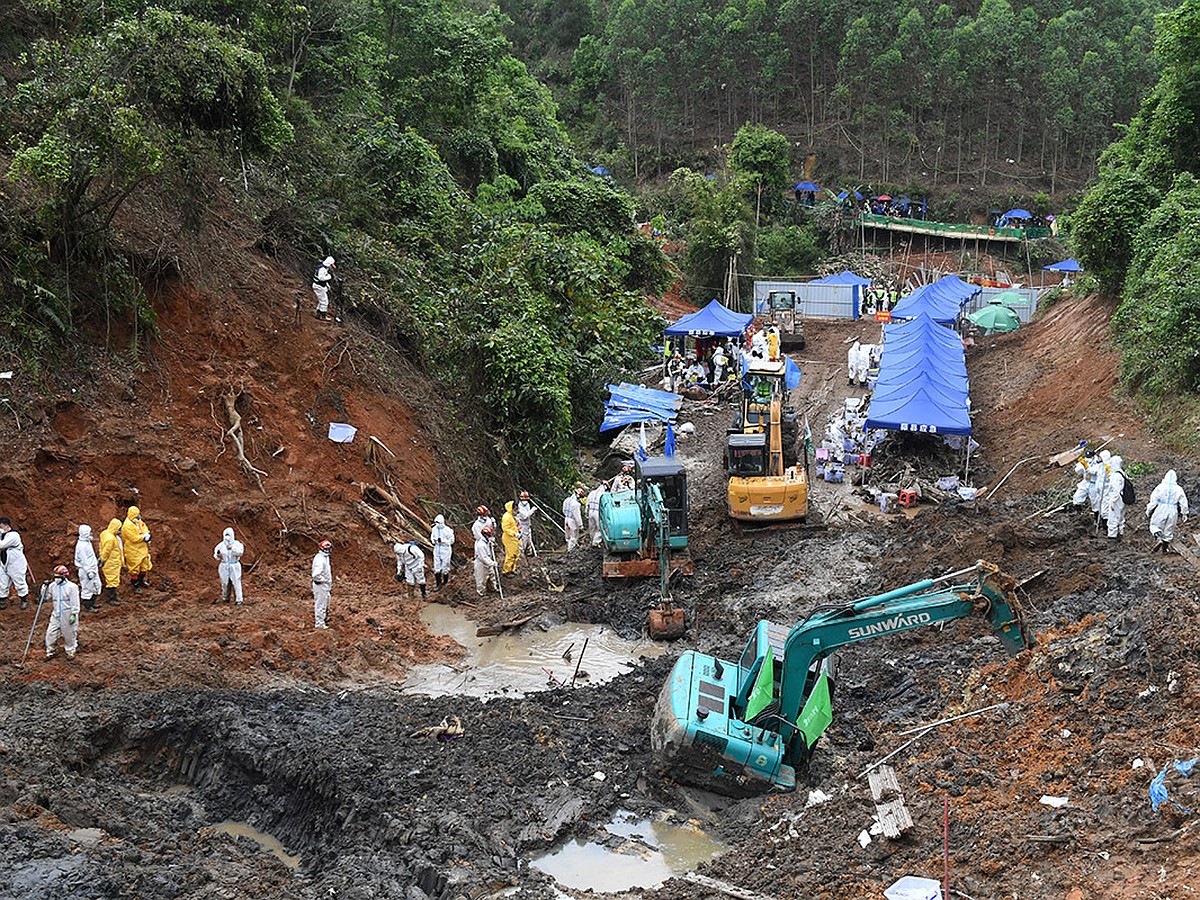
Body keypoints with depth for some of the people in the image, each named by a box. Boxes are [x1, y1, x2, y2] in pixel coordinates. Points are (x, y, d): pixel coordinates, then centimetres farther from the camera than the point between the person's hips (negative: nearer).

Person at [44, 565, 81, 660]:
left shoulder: (71, 587, -12)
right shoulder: (52, 586, 4)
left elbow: (75, 602, -12)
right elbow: (46, 597, 13)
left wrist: (74, 614, -16)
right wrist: (45, 588, -4)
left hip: (68, 616, -5)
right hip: (56, 615, 5)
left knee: (69, 634, 7)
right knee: (51, 633, 3)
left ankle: (70, 651, 26)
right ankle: (50, 651, 20)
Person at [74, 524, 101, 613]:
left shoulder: (87, 542, 8)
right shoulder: (81, 545, -23)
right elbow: (84, 560, -22)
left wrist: (96, 562, 24)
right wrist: (89, 572, -21)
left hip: (93, 569, 10)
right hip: (86, 570, -10)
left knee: (96, 585, 17)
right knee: (87, 588, 1)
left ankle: (92, 604, 30)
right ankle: (87, 606, 13)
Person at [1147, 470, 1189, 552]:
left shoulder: (1160, 487, -5)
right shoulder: (1179, 489, 2)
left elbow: (1153, 500, -5)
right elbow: (1183, 503, 7)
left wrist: (1149, 510, 5)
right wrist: (1184, 513, 17)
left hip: (1160, 511, -2)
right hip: (1172, 513, 2)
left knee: (1155, 526, 9)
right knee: (1169, 530, 13)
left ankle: (1159, 539, -20)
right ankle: (1164, 548, 19)